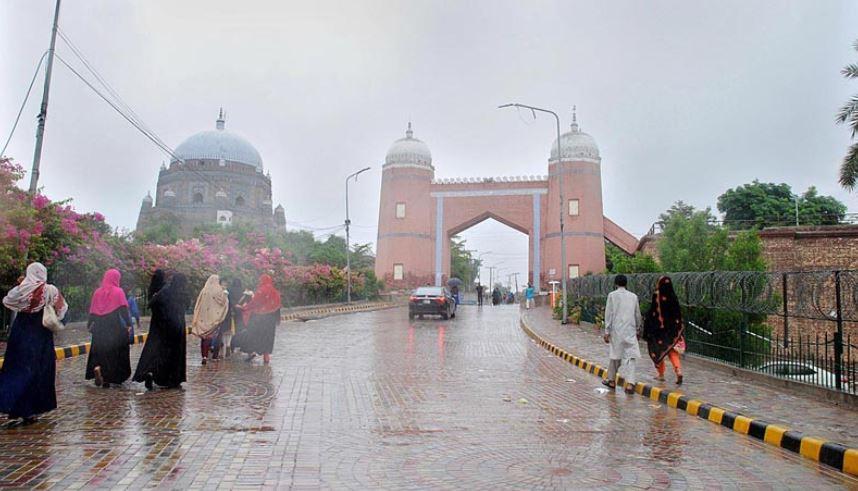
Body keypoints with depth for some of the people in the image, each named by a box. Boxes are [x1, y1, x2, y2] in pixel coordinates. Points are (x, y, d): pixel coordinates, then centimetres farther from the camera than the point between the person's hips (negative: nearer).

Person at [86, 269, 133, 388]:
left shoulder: (97, 292, 5)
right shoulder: (118, 292, -5)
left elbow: (92, 311, 7)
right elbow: (124, 310, -11)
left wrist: (89, 325, 16)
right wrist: (128, 324, -11)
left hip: (99, 328, 3)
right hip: (114, 327, -3)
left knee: (99, 350, 15)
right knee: (113, 351, 5)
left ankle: (97, 367, -12)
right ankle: (107, 379, 3)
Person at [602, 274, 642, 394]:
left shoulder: (612, 295, -1)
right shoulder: (633, 296, 8)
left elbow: (609, 314, -5)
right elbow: (637, 315, 15)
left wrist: (607, 331, -2)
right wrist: (638, 328, 29)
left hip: (616, 330, -1)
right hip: (630, 330, 1)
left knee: (615, 355, 12)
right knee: (630, 357, -1)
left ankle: (612, 380, 25)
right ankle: (630, 383, -13)